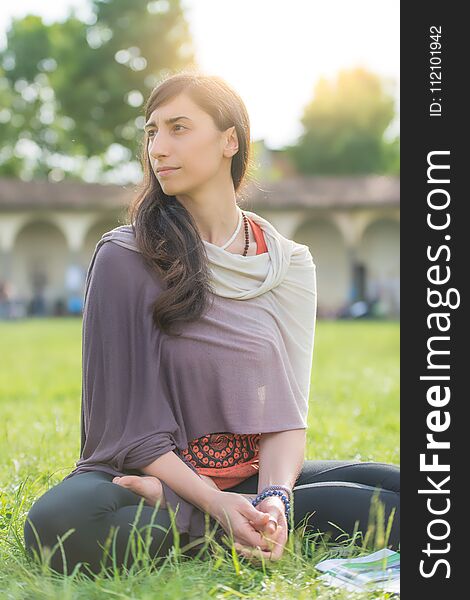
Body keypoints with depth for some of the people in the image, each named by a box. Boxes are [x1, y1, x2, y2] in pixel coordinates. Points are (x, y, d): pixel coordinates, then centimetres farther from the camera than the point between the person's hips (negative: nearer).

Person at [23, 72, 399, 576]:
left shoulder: (288, 264, 4)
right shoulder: (125, 258, -6)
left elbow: (286, 410, 0)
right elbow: (127, 423, -9)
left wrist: (273, 497, -21)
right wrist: (216, 505, -22)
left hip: (253, 478, 4)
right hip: (146, 474, -4)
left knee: (404, 495, -19)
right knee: (58, 521, -36)